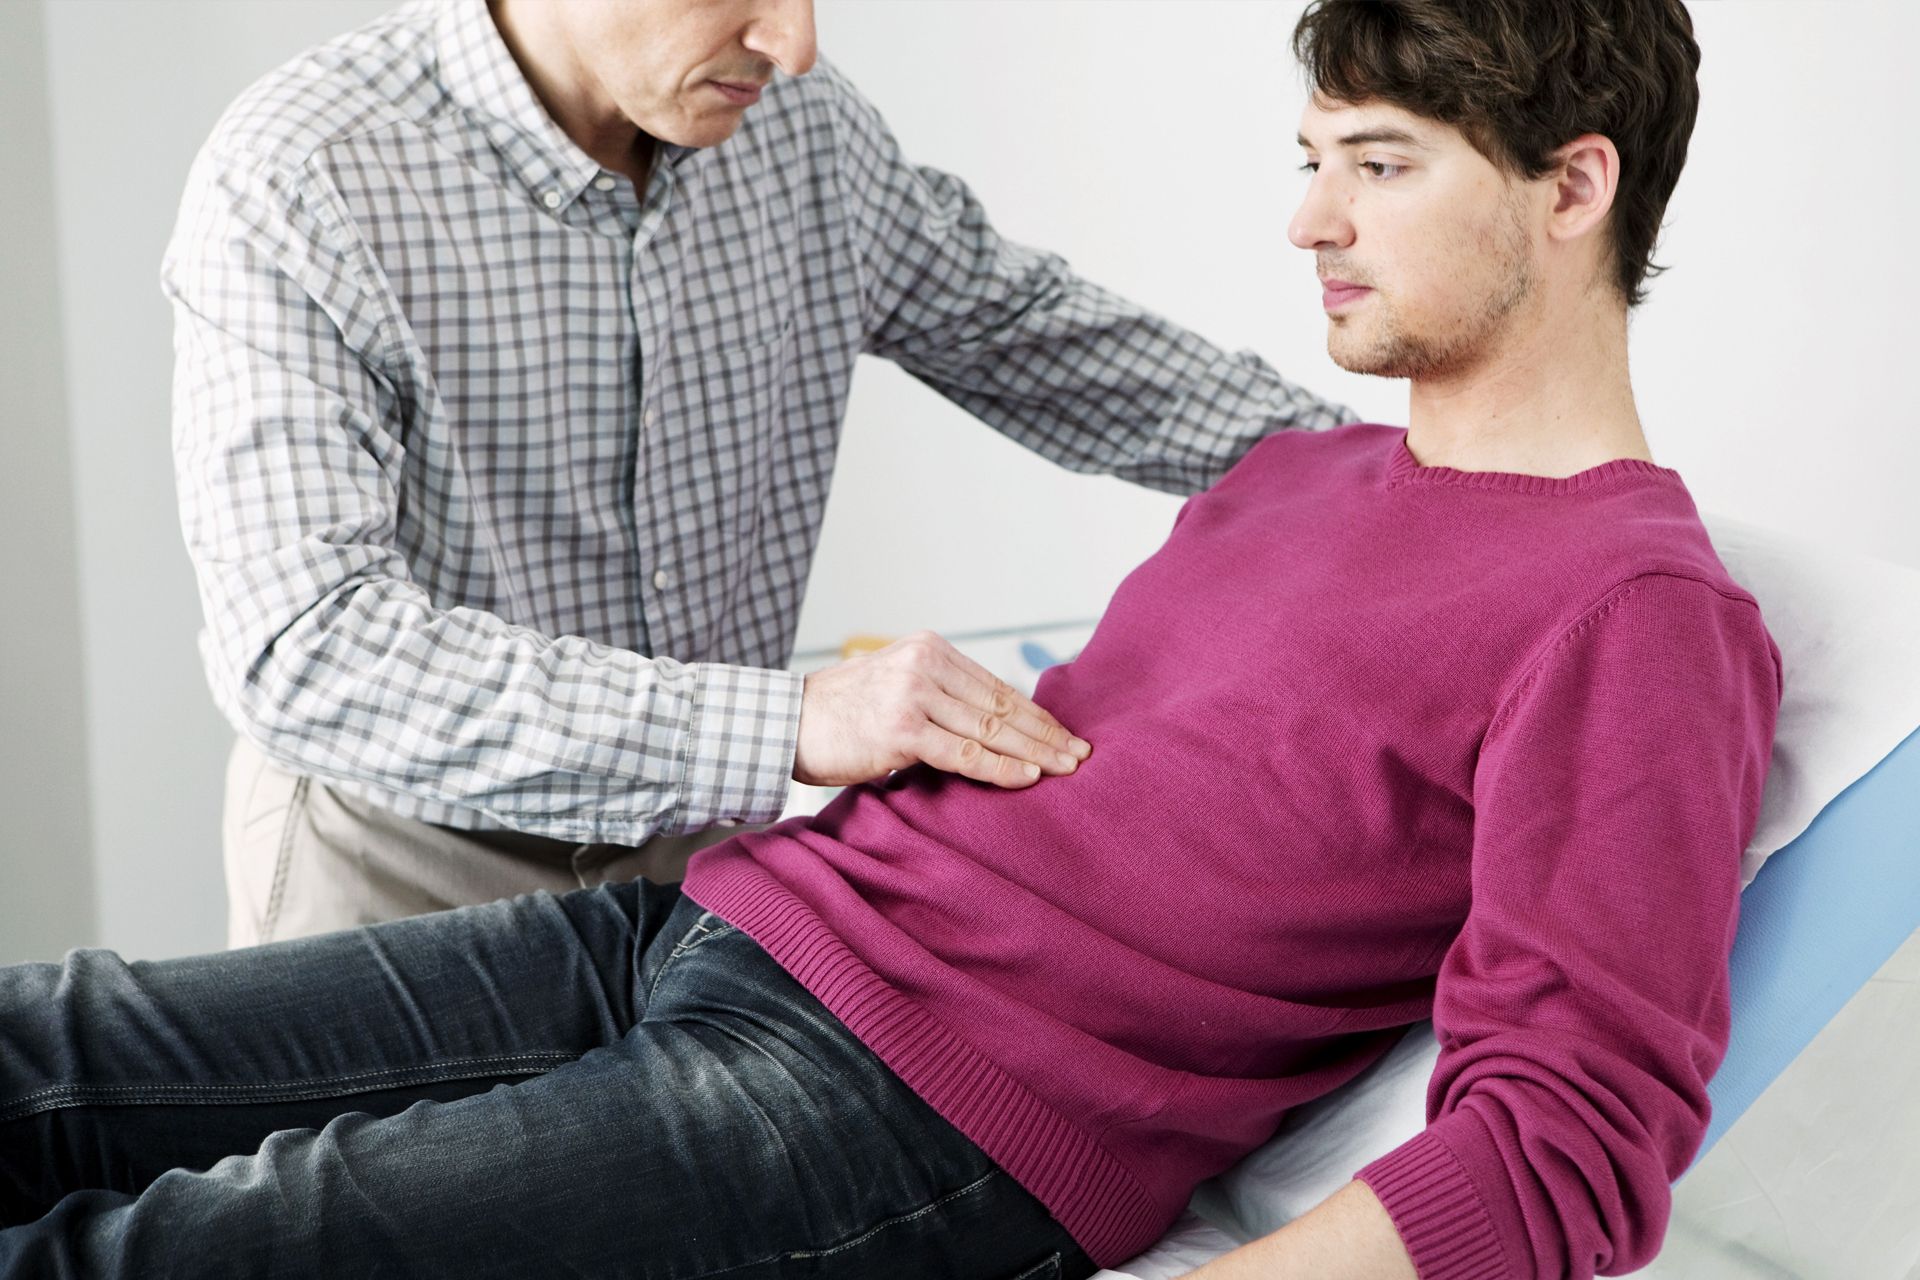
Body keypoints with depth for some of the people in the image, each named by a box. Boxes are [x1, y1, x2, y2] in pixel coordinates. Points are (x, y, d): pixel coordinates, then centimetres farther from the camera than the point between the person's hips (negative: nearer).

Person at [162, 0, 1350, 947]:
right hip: (414, 868, -4)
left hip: (700, 850, 5)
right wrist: (783, 725, -39)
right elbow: (308, 655, -32)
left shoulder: (803, 127, -6)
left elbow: (1023, 325, 12)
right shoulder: (295, 182, -23)